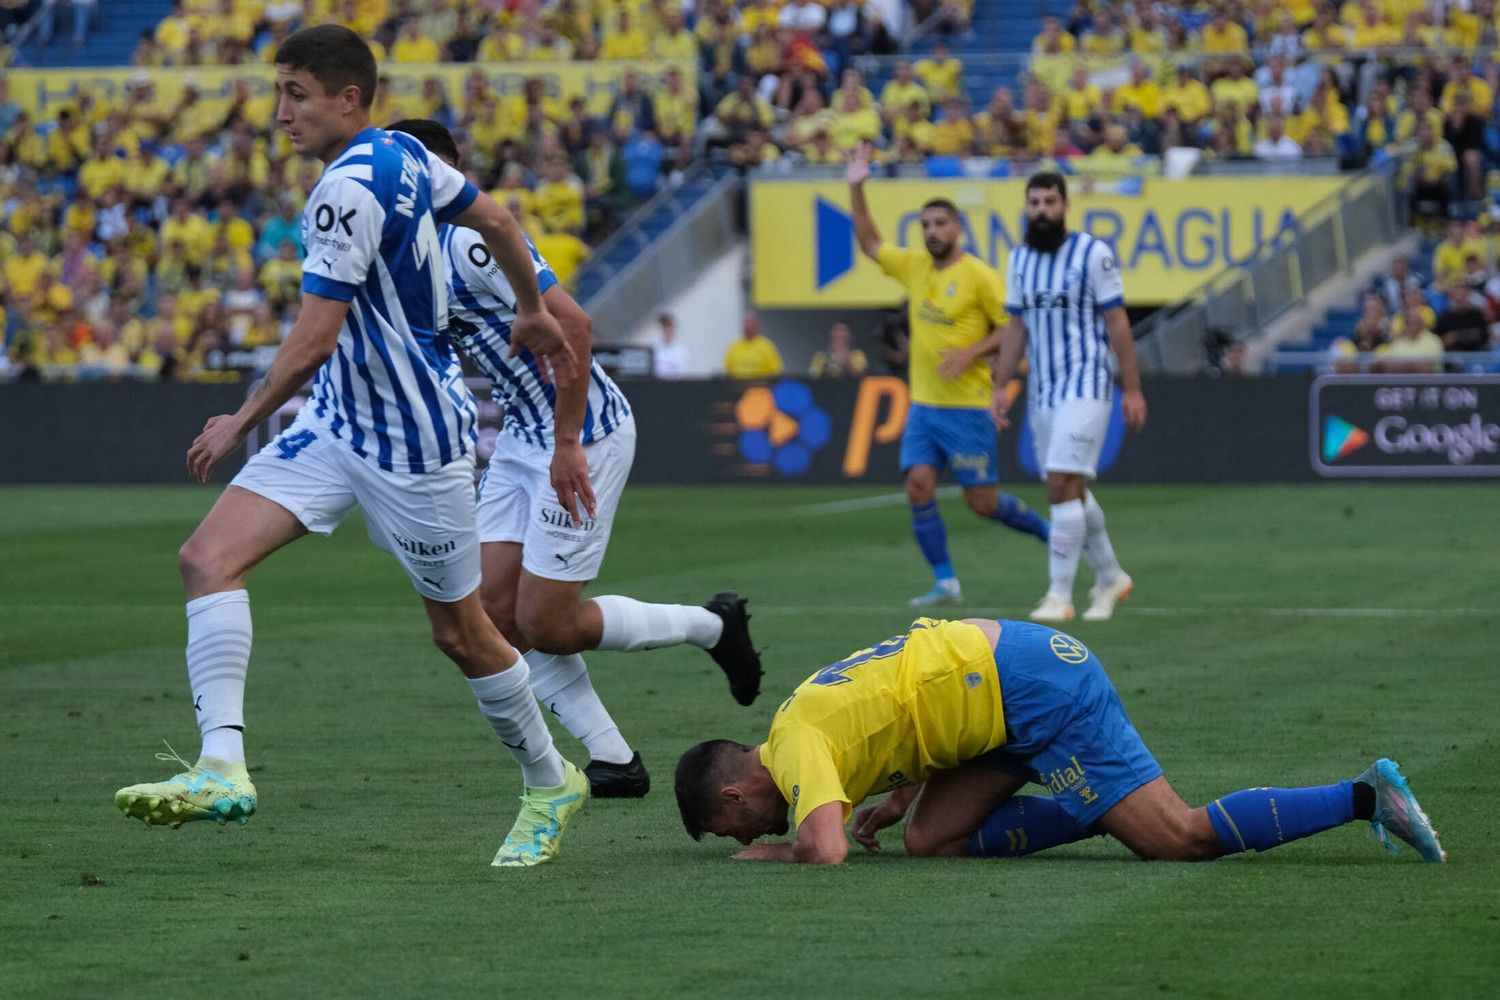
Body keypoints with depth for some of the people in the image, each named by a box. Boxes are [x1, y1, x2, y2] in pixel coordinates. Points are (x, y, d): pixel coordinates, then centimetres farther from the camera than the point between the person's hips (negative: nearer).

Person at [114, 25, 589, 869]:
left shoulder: (348, 189, -23)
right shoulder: (404, 156, 4)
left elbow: (316, 338, -24)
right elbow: (494, 218, 18)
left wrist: (242, 422, -12)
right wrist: (532, 310, 33)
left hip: (413, 442, -9)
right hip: (339, 422, 9)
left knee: (460, 631, 8)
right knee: (210, 555, -10)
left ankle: (551, 784, 30)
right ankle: (223, 767, -21)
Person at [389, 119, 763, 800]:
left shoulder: (469, 239, -21)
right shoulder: (427, 248, 10)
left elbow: (571, 322, -28)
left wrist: (567, 445, -27)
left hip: (582, 433, -10)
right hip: (523, 436, 10)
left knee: (545, 626, -7)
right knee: (496, 611, 2)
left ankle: (712, 626, 14)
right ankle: (615, 761, 8)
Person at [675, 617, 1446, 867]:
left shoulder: (797, 746, -11)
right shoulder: (808, 711, 19)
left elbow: (825, 852, -26)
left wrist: (772, 854, -4)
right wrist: (897, 802, 19)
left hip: (1036, 688, -10)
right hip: (1010, 662, 10)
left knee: (1183, 838, -9)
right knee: (934, 840, 8)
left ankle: (1367, 796, -7)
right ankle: (1116, 805, 9)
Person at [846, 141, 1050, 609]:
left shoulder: (977, 275, -9)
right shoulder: (915, 266, 9)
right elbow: (870, 243, 20)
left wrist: (973, 353, -19)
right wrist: (856, 188, 11)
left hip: (966, 407, -6)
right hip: (923, 406, 6)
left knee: (982, 502, -4)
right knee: (919, 487, -8)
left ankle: (1050, 531, 21)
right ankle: (945, 583, -1)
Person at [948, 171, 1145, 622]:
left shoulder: (1093, 254, -7)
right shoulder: (1020, 259, 11)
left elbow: (1117, 323, -6)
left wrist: (1132, 388, -8)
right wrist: (1001, 386, 10)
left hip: (1085, 387, -7)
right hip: (1041, 391, 7)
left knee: (1062, 484, -15)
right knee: (1071, 489, 11)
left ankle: (1060, 594, -12)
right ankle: (1110, 577, 28)